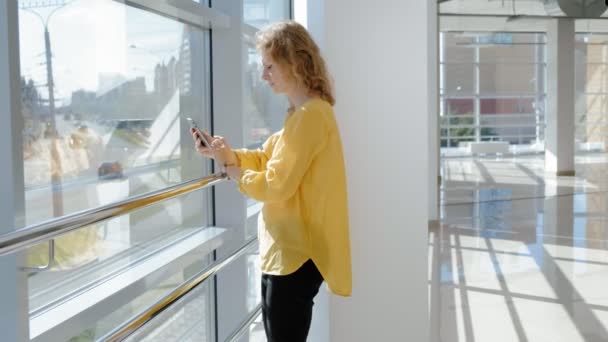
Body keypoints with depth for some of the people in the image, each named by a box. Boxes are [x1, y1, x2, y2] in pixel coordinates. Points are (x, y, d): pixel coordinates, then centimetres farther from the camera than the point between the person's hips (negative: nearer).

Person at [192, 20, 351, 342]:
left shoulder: (310, 114, -21)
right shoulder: (301, 112, 14)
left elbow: (277, 184, -22)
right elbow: (267, 159, 15)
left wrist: (232, 172, -7)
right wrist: (227, 154, 0)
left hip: (294, 255, -11)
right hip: (286, 250, 11)